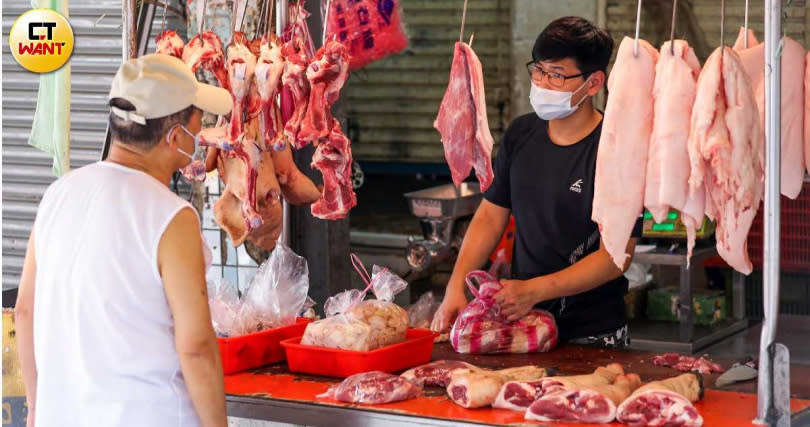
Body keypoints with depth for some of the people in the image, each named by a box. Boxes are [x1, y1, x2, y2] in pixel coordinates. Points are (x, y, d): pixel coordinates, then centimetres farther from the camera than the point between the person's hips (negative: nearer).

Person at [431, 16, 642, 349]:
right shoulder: (520, 134, 4)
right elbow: (491, 215, 10)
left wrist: (534, 290, -26)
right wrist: (456, 287, -4)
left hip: (592, 333, -5)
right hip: (522, 321, 5)